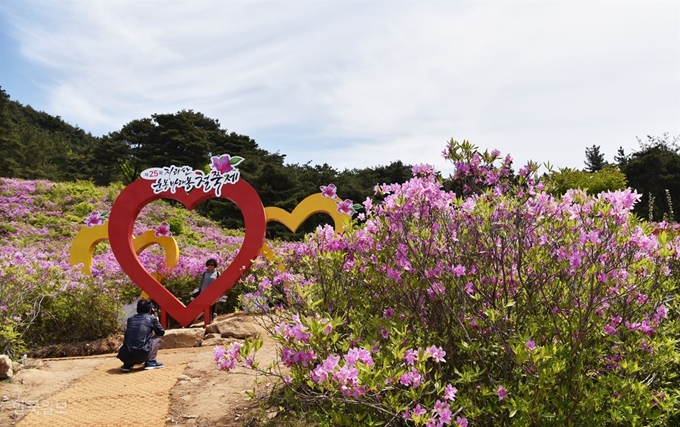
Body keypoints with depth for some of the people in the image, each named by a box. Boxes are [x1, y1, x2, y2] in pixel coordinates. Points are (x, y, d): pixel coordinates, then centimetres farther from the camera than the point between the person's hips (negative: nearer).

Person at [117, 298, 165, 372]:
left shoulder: (130, 319, 18)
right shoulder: (152, 318, 6)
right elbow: (162, 332, 20)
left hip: (125, 357, 4)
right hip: (141, 356, -4)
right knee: (158, 338, 20)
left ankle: (127, 365, 18)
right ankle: (150, 362, 9)